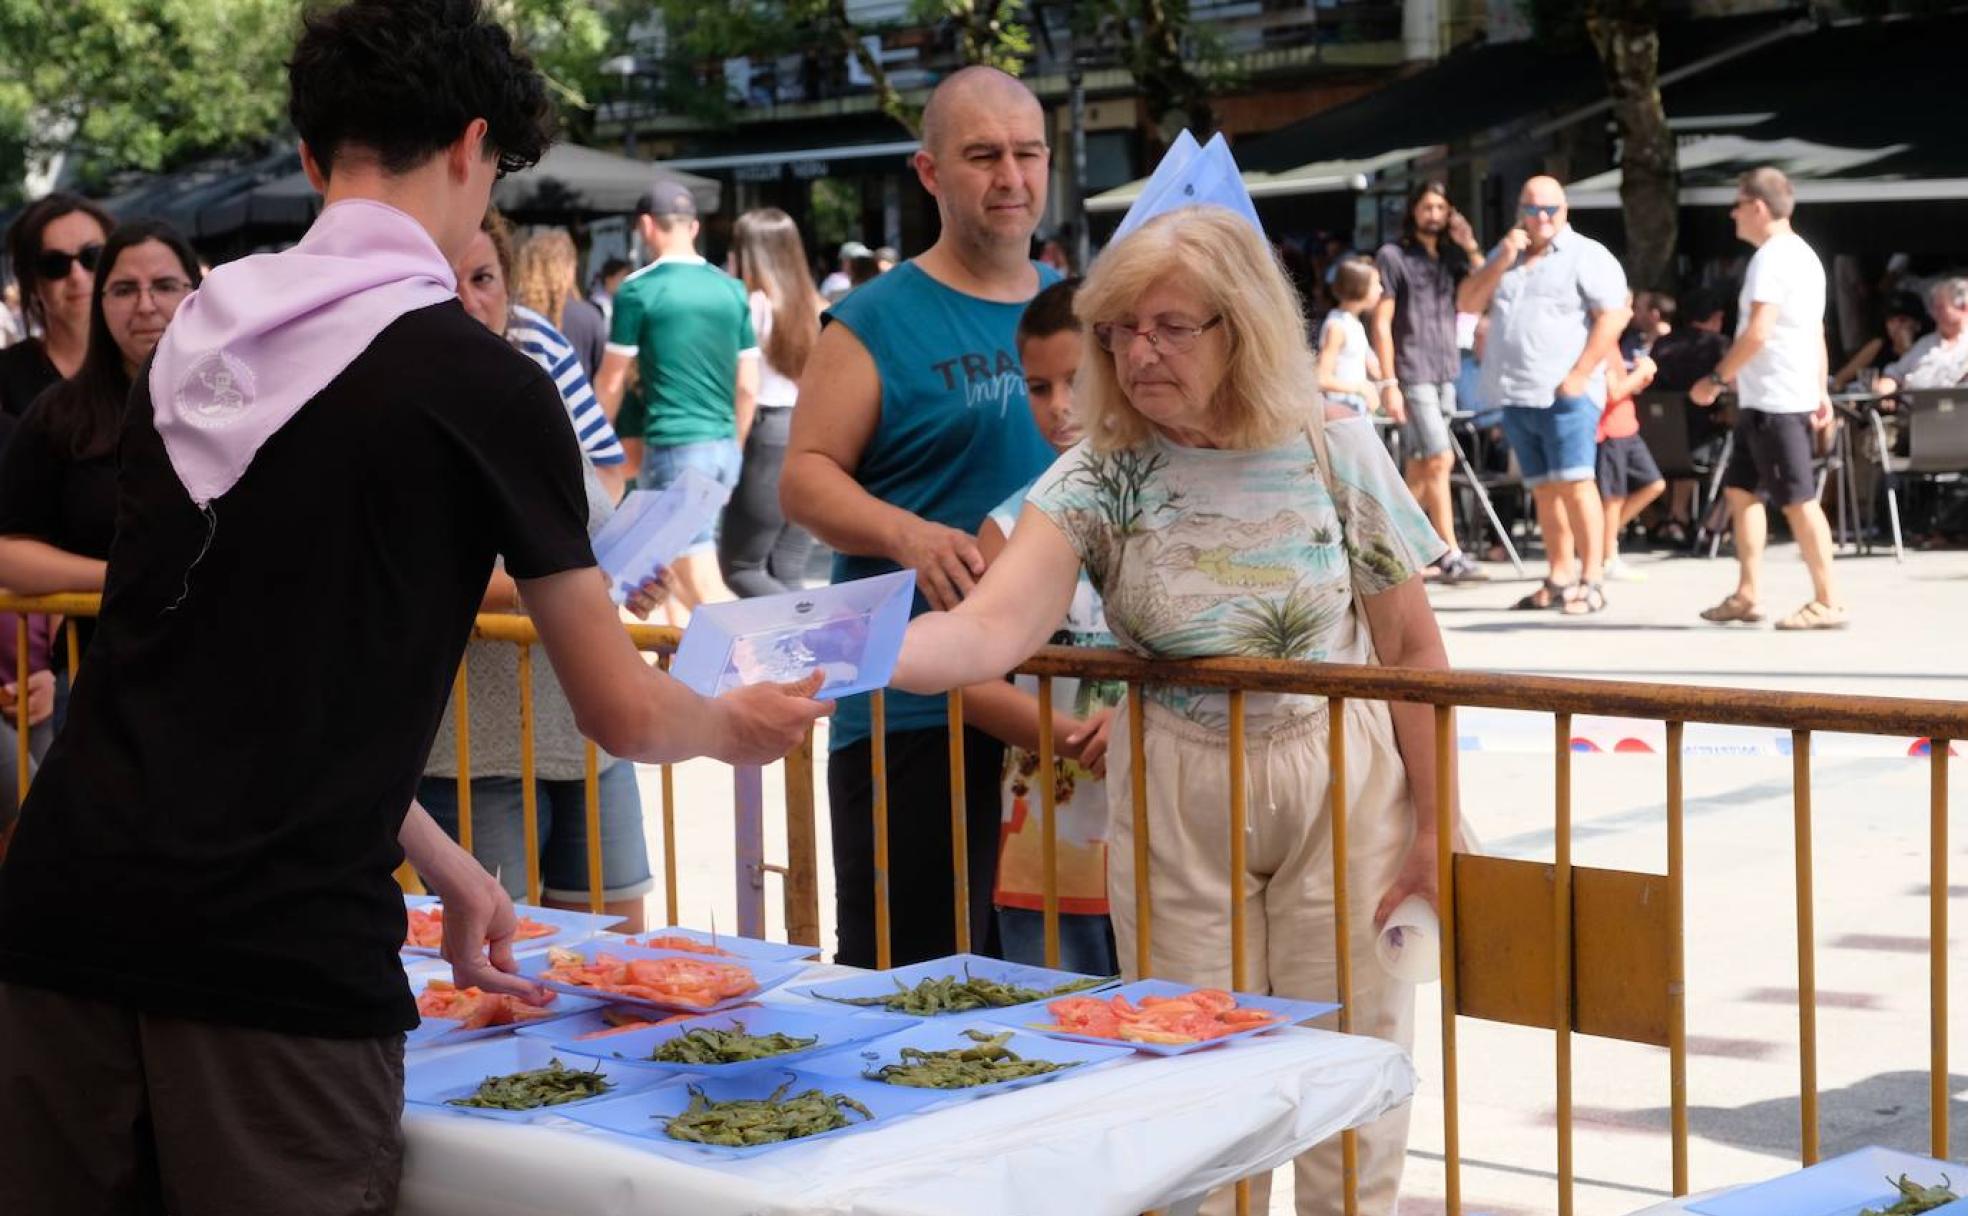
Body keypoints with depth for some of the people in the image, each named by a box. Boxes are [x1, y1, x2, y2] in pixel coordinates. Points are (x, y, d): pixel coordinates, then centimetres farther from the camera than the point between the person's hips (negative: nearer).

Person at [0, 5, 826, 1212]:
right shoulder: (480, 382, -4)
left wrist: (444, 866, 30)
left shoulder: (193, 345, 14)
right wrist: (737, 726, 24)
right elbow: (625, 712, 2)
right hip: (281, 947, -6)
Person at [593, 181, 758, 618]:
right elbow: (748, 388, 11)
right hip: (725, 447, 6)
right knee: (668, 561, 21)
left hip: (674, 446, -6)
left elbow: (611, 382, 0)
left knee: (703, 582, -6)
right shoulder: (732, 291, 7)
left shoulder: (638, 290, -7)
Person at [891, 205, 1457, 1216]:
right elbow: (991, 629, -26)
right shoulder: (1097, 477, -10)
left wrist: (1432, 826, -2)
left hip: (1341, 791, -1)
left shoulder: (1334, 450, -9)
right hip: (1175, 808, 1)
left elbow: (1412, 648, -1)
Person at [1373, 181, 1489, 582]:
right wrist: (1389, 383, -13)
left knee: (1420, 468, 9)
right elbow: (1381, 323, -6)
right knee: (1440, 461, -13)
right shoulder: (1393, 256, -2)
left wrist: (1471, 249, -4)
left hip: (1445, 372, 7)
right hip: (1412, 374, -7)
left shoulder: (1450, 258, 15)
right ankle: (1451, 557, -12)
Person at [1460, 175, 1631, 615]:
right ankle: (1560, 578, 14)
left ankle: (1592, 581, -11)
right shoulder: (1505, 254, 19)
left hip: (1565, 394, -6)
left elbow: (1613, 317, -10)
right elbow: (1467, 303, 12)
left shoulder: (1586, 256, -2)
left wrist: (1579, 375, -16)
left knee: (1574, 484, -12)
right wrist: (1502, 261, -2)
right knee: (1544, 489, 9)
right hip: (1516, 396, 6)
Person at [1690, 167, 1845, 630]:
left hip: (1774, 401, -11)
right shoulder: (1802, 255, 18)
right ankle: (1747, 594, 12)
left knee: (1798, 500, -6)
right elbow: (1816, 333, 21)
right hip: (1762, 401, 11)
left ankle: (1828, 602, -3)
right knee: (1740, 490, 12)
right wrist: (1821, 391, 23)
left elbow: (1757, 333, -22)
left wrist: (1717, 379, -15)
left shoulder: (1773, 257, -15)